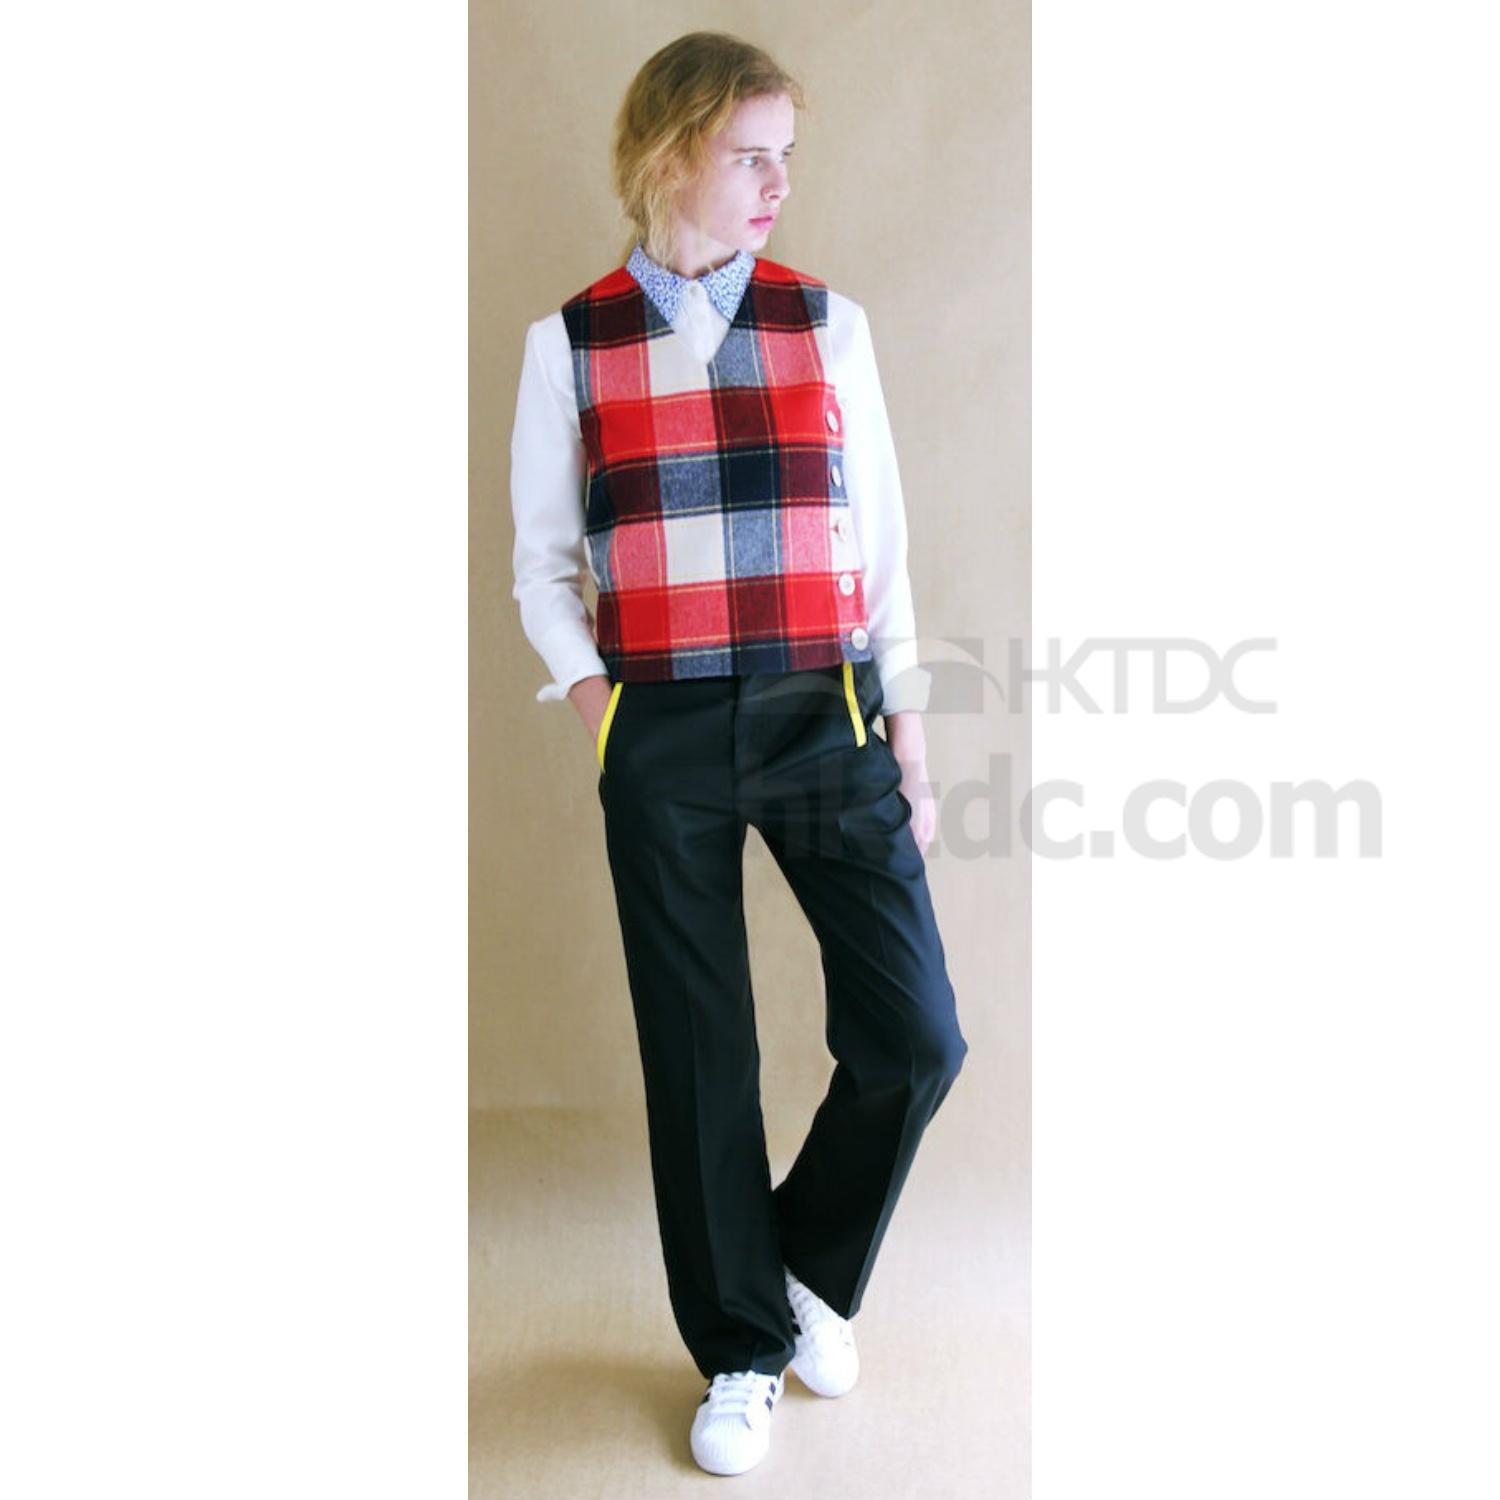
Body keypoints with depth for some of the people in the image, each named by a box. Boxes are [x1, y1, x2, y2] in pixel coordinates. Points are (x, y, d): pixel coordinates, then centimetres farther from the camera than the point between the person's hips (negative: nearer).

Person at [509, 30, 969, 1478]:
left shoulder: (829, 324, 6)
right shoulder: (569, 342, 4)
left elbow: (880, 541, 7)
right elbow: (544, 563, 9)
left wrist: (908, 736, 3)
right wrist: (598, 707, -5)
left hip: (826, 713, 1)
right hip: (663, 738, -1)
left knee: (914, 1035, -4)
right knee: (699, 1056, 7)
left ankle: (807, 1262, 27)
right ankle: (741, 1348, 29)